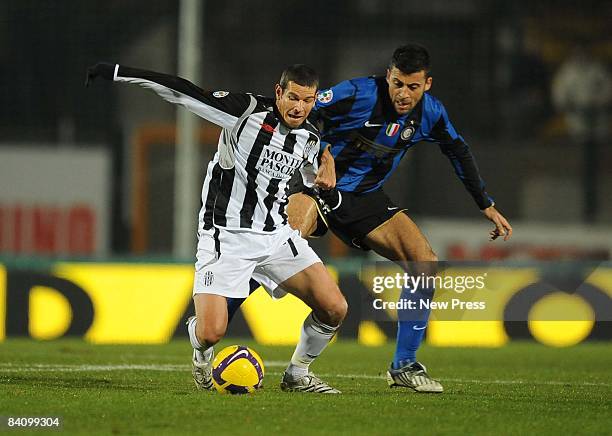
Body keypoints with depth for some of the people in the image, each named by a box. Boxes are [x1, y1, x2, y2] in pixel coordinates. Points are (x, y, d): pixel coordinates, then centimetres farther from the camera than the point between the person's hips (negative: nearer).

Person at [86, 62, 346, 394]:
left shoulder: (310, 138, 3)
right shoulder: (247, 111, -15)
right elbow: (181, 91, -18)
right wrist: (116, 73, -22)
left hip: (277, 235, 5)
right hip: (226, 237, -5)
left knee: (335, 309, -8)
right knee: (210, 333, -18)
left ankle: (297, 375, 17)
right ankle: (202, 356, 22)